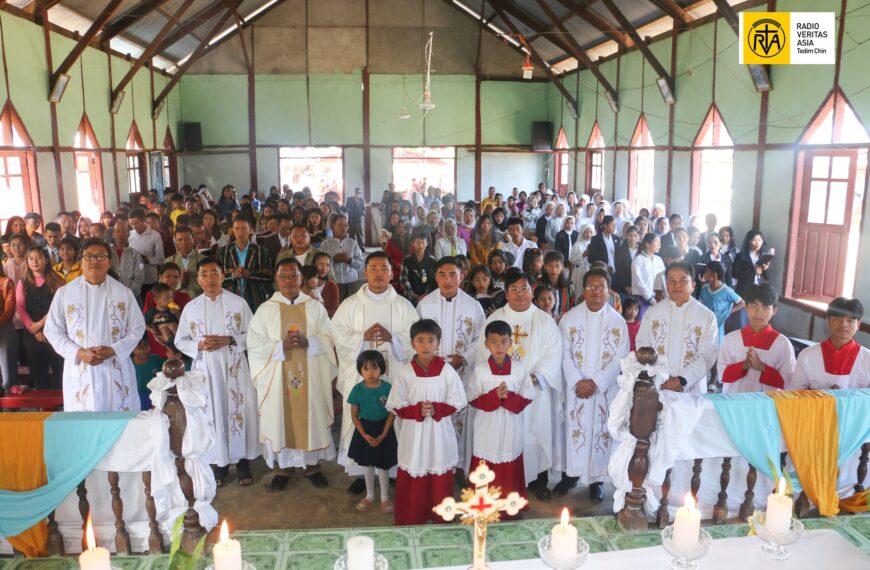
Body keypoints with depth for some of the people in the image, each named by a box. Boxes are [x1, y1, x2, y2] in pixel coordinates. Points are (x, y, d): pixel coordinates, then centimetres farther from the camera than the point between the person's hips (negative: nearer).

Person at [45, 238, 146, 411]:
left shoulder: (123, 292, 4)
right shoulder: (64, 293, 3)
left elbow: (137, 328, 5)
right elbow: (52, 330, 6)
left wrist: (113, 350, -10)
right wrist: (78, 353, -9)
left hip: (116, 370, 0)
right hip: (80, 371, 0)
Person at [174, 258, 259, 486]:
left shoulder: (238, 303, -1)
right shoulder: (191, 307, 4)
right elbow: (180, 341, 8)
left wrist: (229, 340, -16)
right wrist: (199, 345, -11)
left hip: (234, 369, -1)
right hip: (205, 370, 2)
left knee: (238, 412, 2)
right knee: (211, 413, 6)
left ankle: (243, 462, 16)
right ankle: (219, 464, 19)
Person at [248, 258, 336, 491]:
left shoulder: (315, 307, 4)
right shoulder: (265, 309, 1)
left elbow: (328, 339, 1)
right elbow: (254, 343, -5)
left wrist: (308, 342, -18)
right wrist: (281, 346, -19)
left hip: (310, 375, 1)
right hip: (277, 376, -1)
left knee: (312, 418, 7)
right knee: (280, 419, 5)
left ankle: (312, 465, 23)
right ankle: (282, 467, 21)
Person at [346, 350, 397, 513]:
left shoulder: (388, 388, -14)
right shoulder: (358, 389, -10)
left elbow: (392, 414, -9)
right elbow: (354, 415, -4)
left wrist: (382, 435, -15)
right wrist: (364, 435, -13)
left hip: (383, 430, -1)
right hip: (365, 430, 2)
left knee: (383, 466, 8)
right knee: (368, 465, 17)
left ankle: (385, 497, 27)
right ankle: (370, 495, 35)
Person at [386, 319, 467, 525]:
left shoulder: (447, 370, -7)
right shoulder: (403, 372, -7)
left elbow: (457, 402, -3)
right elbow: (396, 406, -5)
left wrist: (436, 409, -18)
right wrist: (418, 410, -20)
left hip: (439, 432, 0)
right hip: (413, 432, 0)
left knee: (440, 478, 11)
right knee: (412, 479, 7)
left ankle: (442, 519, 29)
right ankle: (410, 521, 23)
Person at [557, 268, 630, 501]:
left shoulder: (618, 321, -2)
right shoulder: (570, 317, -1)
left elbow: (621, 357, -6)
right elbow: (564, 353, -3)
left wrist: (596, 382, -14)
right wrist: (577, 381, -14)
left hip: (605, 388, 0)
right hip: (576, 386, 0)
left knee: (601, 431, 6)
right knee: (574, 429, 7)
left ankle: (597, 479, 17)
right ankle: (571, 473, 21)